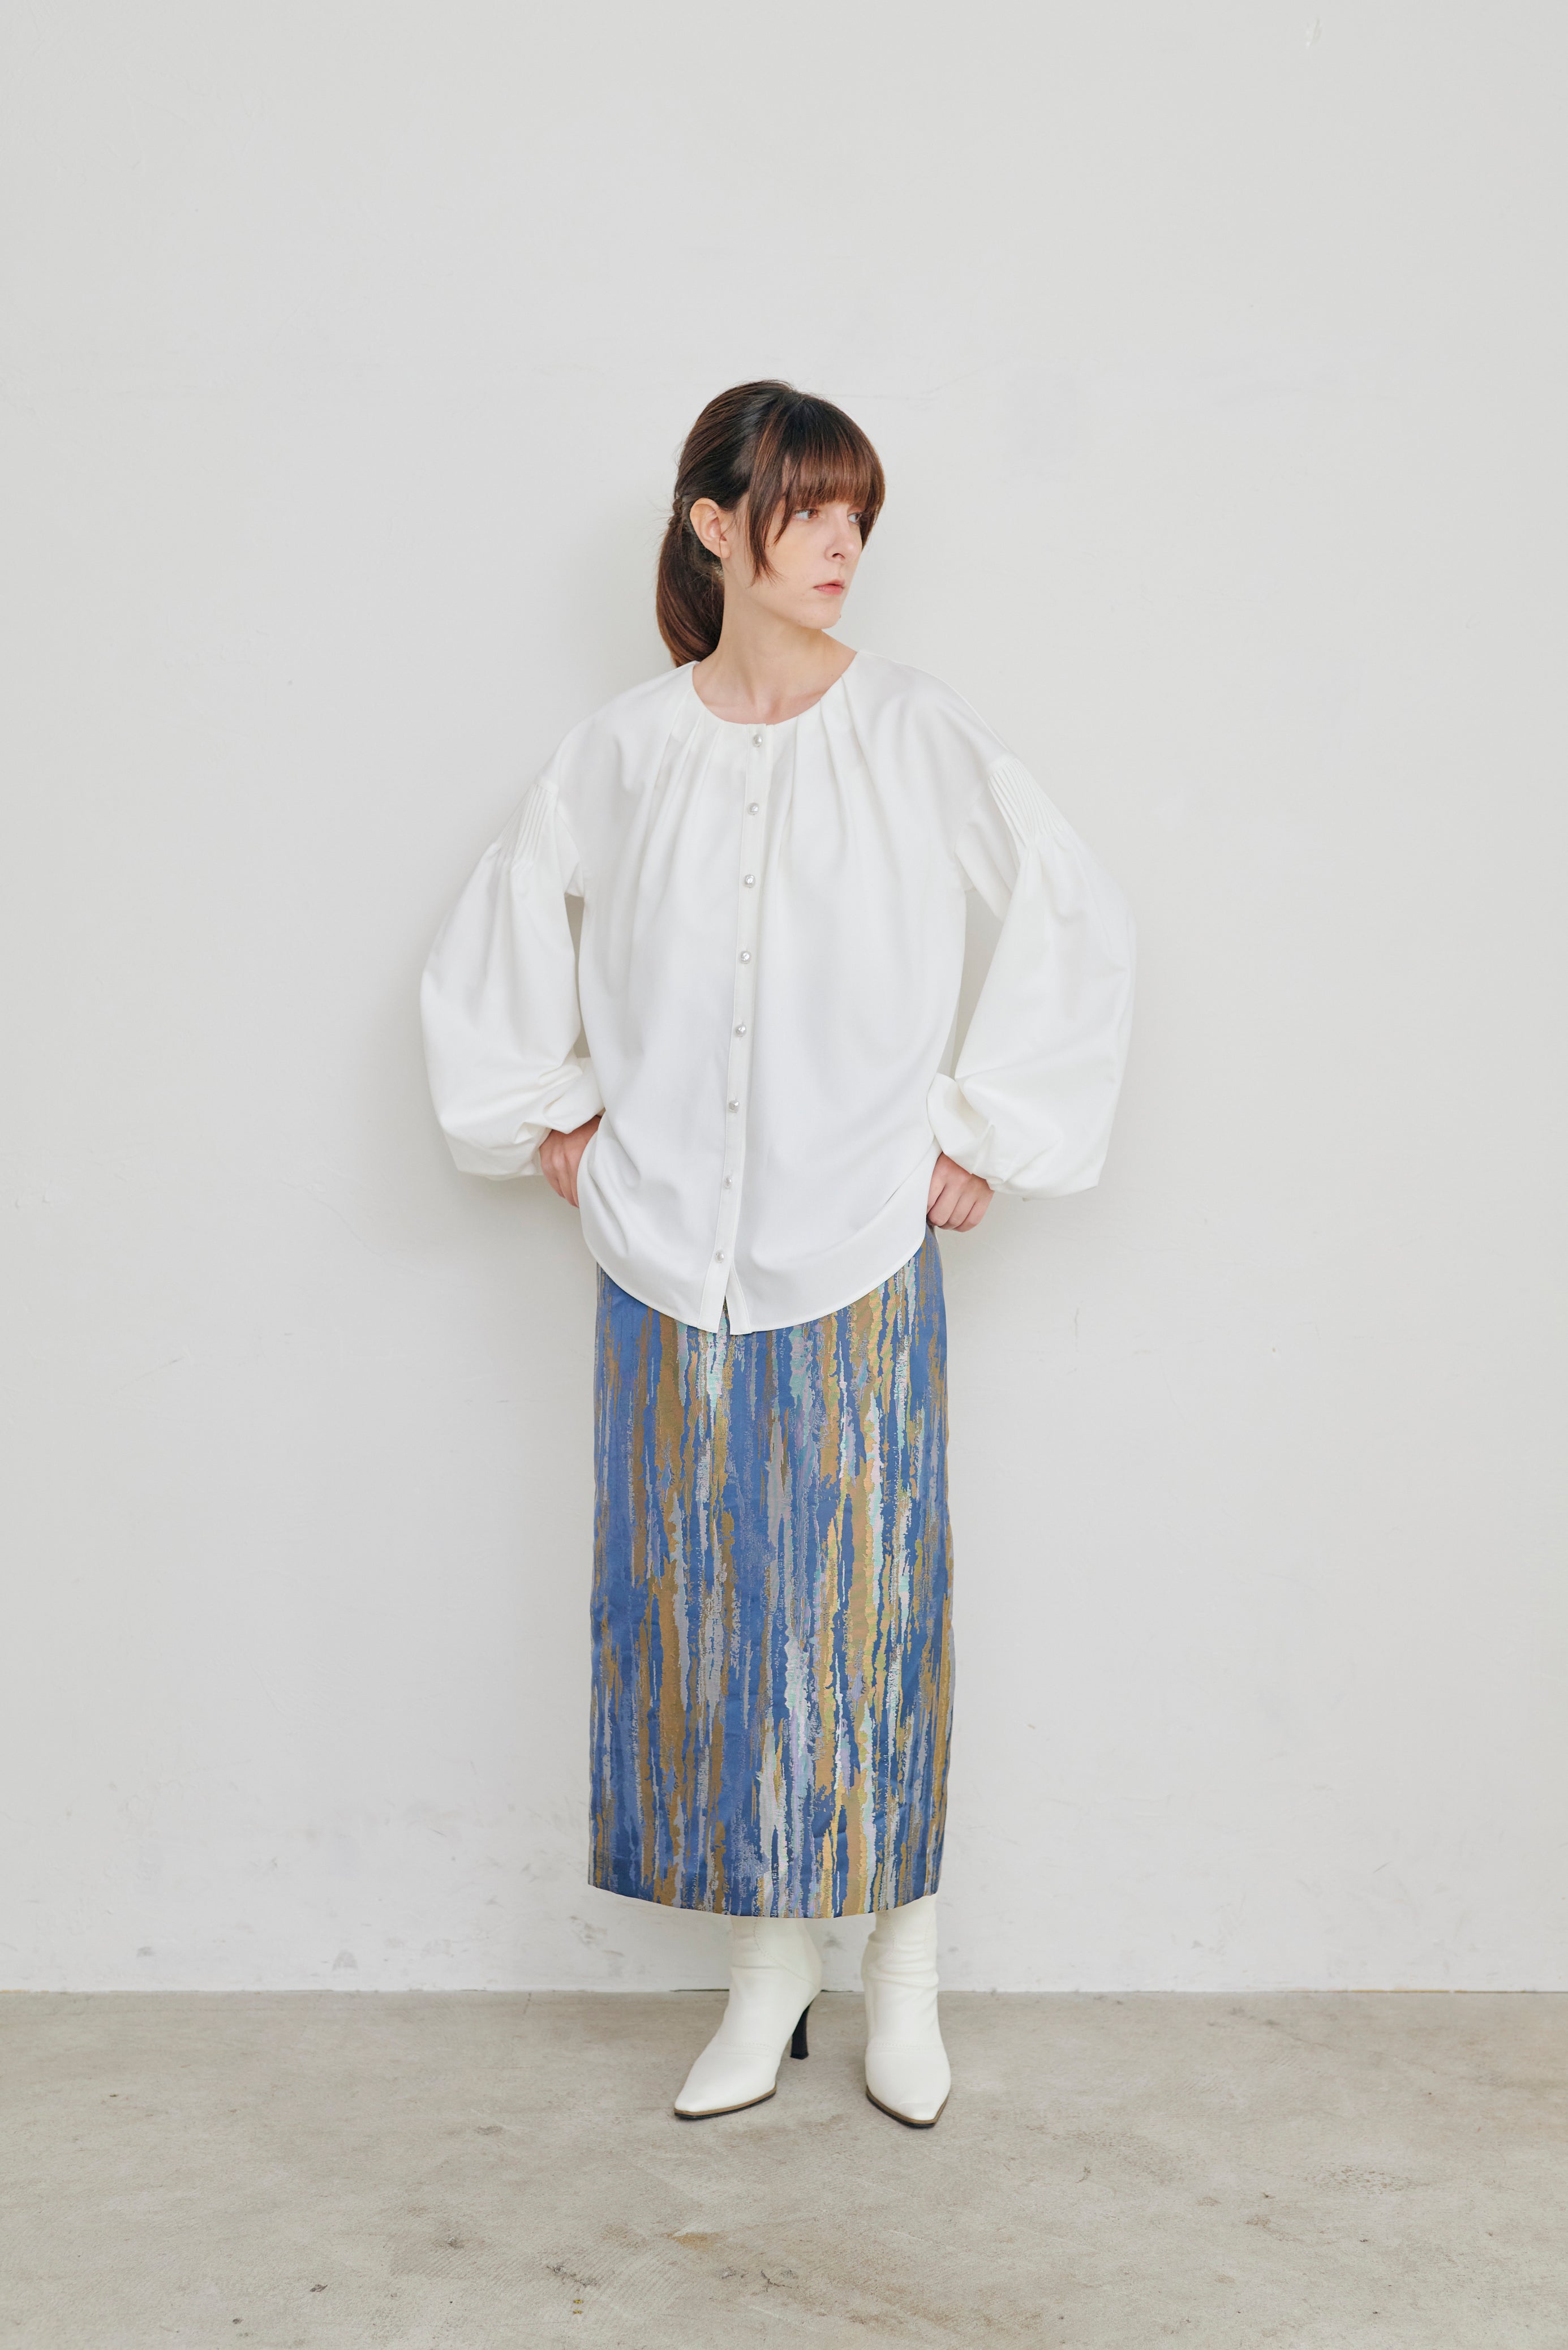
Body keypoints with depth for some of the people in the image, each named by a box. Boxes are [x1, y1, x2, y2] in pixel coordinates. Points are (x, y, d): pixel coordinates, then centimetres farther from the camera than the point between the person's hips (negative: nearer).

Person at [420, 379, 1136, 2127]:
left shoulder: (916, 734, -2)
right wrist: (548, 1116, 9)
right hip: (669, 1249, 2)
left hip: (861, 1251, -1)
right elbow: (490, 944, 16)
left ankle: (904, 1968, 19)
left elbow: (1081, 926, 2)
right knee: (701, 1596, 5)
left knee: (873, 1590, 2)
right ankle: (769, 1965, 21)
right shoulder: (625, 748, 3)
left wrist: (987, 1135, 0)